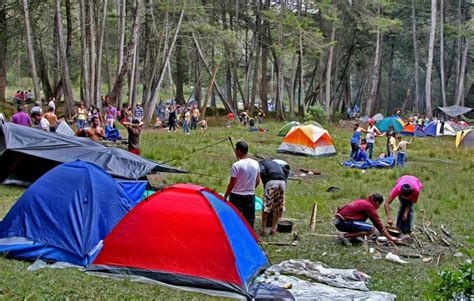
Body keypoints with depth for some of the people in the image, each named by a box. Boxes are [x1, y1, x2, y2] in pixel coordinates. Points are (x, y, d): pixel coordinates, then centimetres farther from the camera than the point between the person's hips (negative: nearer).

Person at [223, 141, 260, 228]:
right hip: (250, 196, 5)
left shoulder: (236, 165, -15)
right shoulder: (256, 164, 1)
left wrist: (225, 197, -3)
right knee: (249, 221, 10)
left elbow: (232, 184, -13)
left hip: (237, 196, -4)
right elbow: (258, 182, 9)